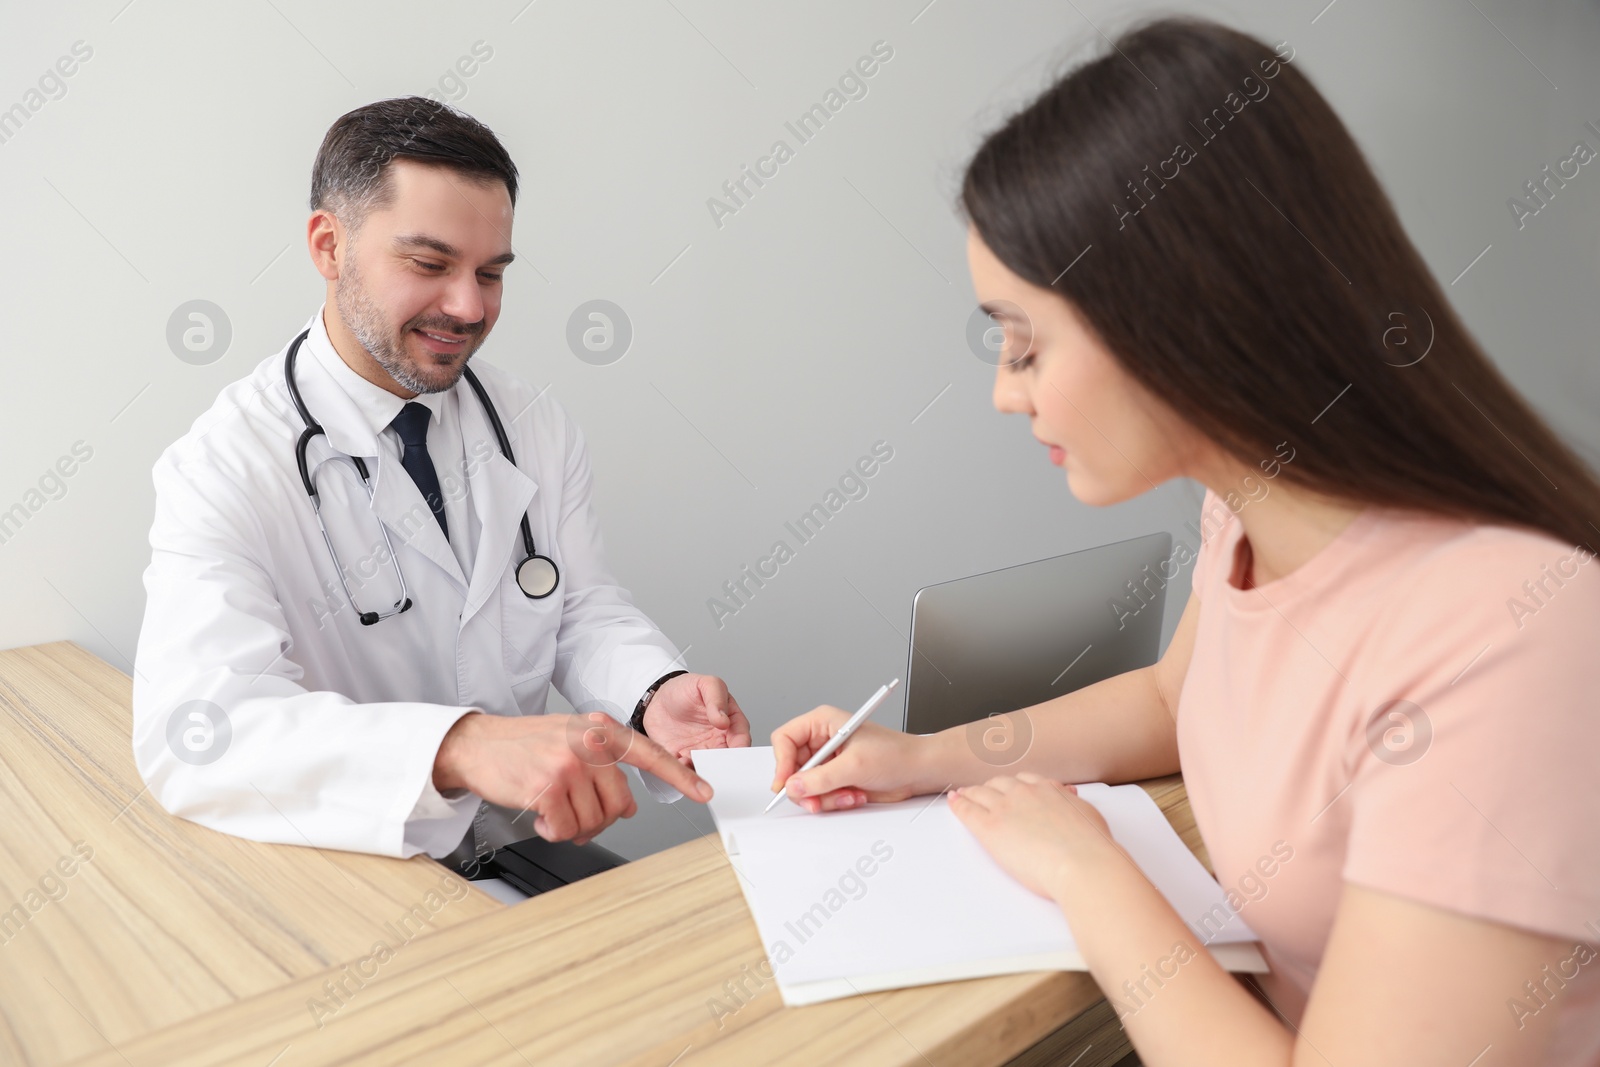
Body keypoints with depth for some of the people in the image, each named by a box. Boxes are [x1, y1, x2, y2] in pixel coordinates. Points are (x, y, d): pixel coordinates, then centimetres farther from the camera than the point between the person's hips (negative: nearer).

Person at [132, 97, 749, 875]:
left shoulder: (541, 430, 3)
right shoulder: (224, 466, -15)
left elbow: (583, 610, 5)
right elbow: (195, 733, -28)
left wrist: (656, 694, -19)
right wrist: (465, 746, -44)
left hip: (529, 855, 2)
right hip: (345, 884, -1)